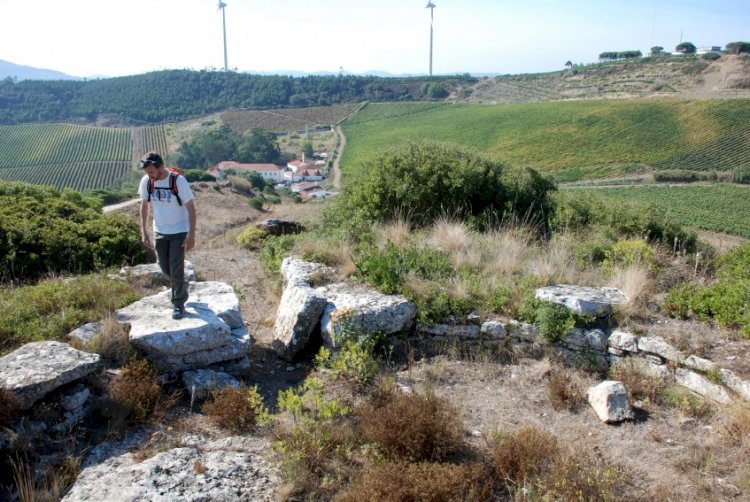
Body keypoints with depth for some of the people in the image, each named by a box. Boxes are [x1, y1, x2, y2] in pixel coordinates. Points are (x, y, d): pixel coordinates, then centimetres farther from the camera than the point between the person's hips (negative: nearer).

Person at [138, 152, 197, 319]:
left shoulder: (178, 181, -21)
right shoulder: (146, 181, -8)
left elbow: (191, 208, -16)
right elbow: (144, 206, 5)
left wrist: (191, 235, -18)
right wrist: (144, 231, 2)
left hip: (179, 232, -4)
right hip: (160, 232, 5)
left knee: (176, 268, -3)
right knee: (164, 267, 12)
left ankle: (178, 303, 14)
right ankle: (182, 286, 40)